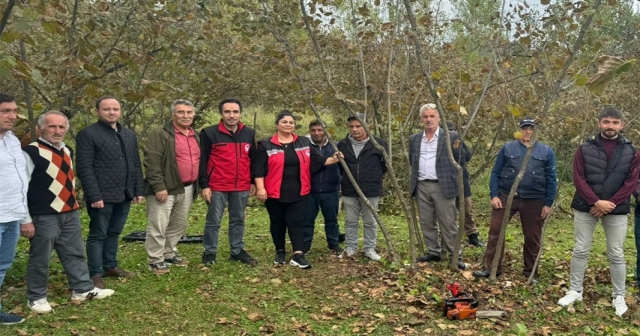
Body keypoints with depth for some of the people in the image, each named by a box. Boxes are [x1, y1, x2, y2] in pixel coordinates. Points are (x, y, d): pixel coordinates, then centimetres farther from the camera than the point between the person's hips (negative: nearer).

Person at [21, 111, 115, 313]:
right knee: (40, 259, 6)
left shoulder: (67, 151, 11)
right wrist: (25, 220, -15)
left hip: (70, 213, 7)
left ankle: (83, 289, 29)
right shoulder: (31, 153, -13)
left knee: (75, 253, 16)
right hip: (44, 216, -7)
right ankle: (36, 297, 21)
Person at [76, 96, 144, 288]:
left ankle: (111, 266, 27)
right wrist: (94, 196, -19)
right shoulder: (88, 134, -7)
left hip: (124, 195, 6)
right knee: (98, 234, 2)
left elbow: (136, 165, 17)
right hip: (102, 196, -6)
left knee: (114, 233, 16)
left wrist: (139, 190, 9)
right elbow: (84, 169, -13)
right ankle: (95, 274, 9)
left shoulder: (129, 135, 15)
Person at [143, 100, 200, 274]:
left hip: (187, 189, 8)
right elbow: (152, 162, -17)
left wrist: (198, 185, 17)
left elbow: (199, 161, 23)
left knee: (179, 226, 17)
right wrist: (159, 187, -22)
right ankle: (156, 260, 10)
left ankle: (169, 254, 32)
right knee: (158, 227, -3)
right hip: (166, 189, -7)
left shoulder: (196, 136, 15)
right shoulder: (161, 134, -11)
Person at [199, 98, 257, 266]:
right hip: (217, 187, -4)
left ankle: (238, 251, 25)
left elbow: (253, 159, 14)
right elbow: (203, 161, -6)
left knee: (238, 220, 14)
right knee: (213, 221, 5)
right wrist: (204, 185, -9)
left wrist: (253, 182, 10)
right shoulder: (209, 133, -7)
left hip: (241, 187, 4)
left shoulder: (249, 133, 6)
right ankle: (209, 252, 17)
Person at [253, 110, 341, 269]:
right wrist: (260, 188, -15)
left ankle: (298, 255, -4)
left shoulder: (304, 143, 7)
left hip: (299, 193, 2)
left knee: (297, 222, -2)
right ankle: (280, 252, 25)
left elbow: (315, 161, 10)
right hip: (275, 193, -2)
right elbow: (258, 168, -7)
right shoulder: (266, 145, -3)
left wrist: (333, 160, -3)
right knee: (278, 223, 11)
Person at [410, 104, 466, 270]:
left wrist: (457, 148, -13)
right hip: (421, 186, 5)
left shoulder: (451, 137, -2)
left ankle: (455, 255, 8)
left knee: (448, 224, -1)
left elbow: (460, 160, 1)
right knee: (427, 223, 11)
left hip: (443, 186, -4)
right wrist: (415, 178, 13)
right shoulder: (414, 139, 11)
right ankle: (434, 252, 24)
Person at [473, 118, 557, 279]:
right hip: (506, 197, 0)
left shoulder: (546, 151, 4)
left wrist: (548, 204, 0)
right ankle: (491, 267, 10)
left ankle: (530, 272, 23)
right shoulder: (507, 148, 3)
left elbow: (551, 180, 5)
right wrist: (494, 195, -6)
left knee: (532, 238, 9)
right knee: (495, 231, -1)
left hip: (534, 201, 0)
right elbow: (496, 173, 4)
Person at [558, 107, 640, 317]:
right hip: (586, 208, 0)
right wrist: (596, 202, -16)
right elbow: (579, 179, -6)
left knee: (616, 254, 6)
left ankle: (619, 297, 19)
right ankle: (575, 291, 17)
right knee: (580, 250, 6)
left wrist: (611, 203, -13)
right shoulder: (585, 149, -1)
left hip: (617, 210, 0)